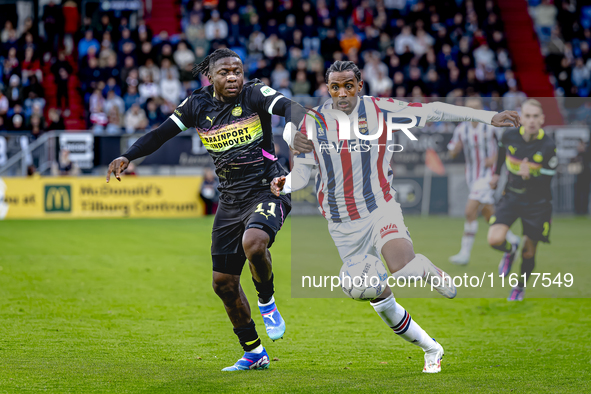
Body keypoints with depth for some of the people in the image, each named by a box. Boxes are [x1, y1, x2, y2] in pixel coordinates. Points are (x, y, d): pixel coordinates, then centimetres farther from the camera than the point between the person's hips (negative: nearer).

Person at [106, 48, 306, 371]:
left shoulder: (254, 95, -7)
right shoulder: (198, 105, 4)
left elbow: (289, 107, -24)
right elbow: (161, 134, 6)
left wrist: (296, 126, -47)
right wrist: (127, 157, -7)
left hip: (267, 190, -5)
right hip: (230, 200, 5)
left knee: (253, 242, -36)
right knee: (223, 282, 5)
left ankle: (267, 303, -5)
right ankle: (254, 354, 23)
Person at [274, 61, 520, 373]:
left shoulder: (379, 111, -7)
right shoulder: (313, 121, -1)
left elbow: (433, 112, -4)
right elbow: (302, 171, 4)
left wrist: (488, 117, -6)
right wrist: (285, 184, -20)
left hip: (379, 209, -3)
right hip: (342, 225, 3)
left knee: (402, 269, -33)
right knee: (381, 303, 6)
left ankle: (434, 274, 4)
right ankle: (431, 349, 29)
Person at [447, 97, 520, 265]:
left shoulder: (491, 125, -11)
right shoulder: (461, 129, 3)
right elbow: (453, 153, 5)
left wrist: (495, 158, -13)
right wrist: (457, 147, -17)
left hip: (488, 174, -6)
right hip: (472, 175, 6)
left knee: (470, 211, -17)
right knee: (489, 215, 13)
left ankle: (465, 253, -12)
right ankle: (512, 240, 35)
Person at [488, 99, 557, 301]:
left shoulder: (549, 147, -20)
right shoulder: (509, 136, -12)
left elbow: (545, 182, -21)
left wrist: (529, 176, -40)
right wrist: (496, 173, 23)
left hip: (537, 203, -2)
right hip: (511, 196, 2)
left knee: (529, 253, 5)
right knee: (495, 240, -20)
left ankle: (520, 287, 35)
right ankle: (510, 251, 17)